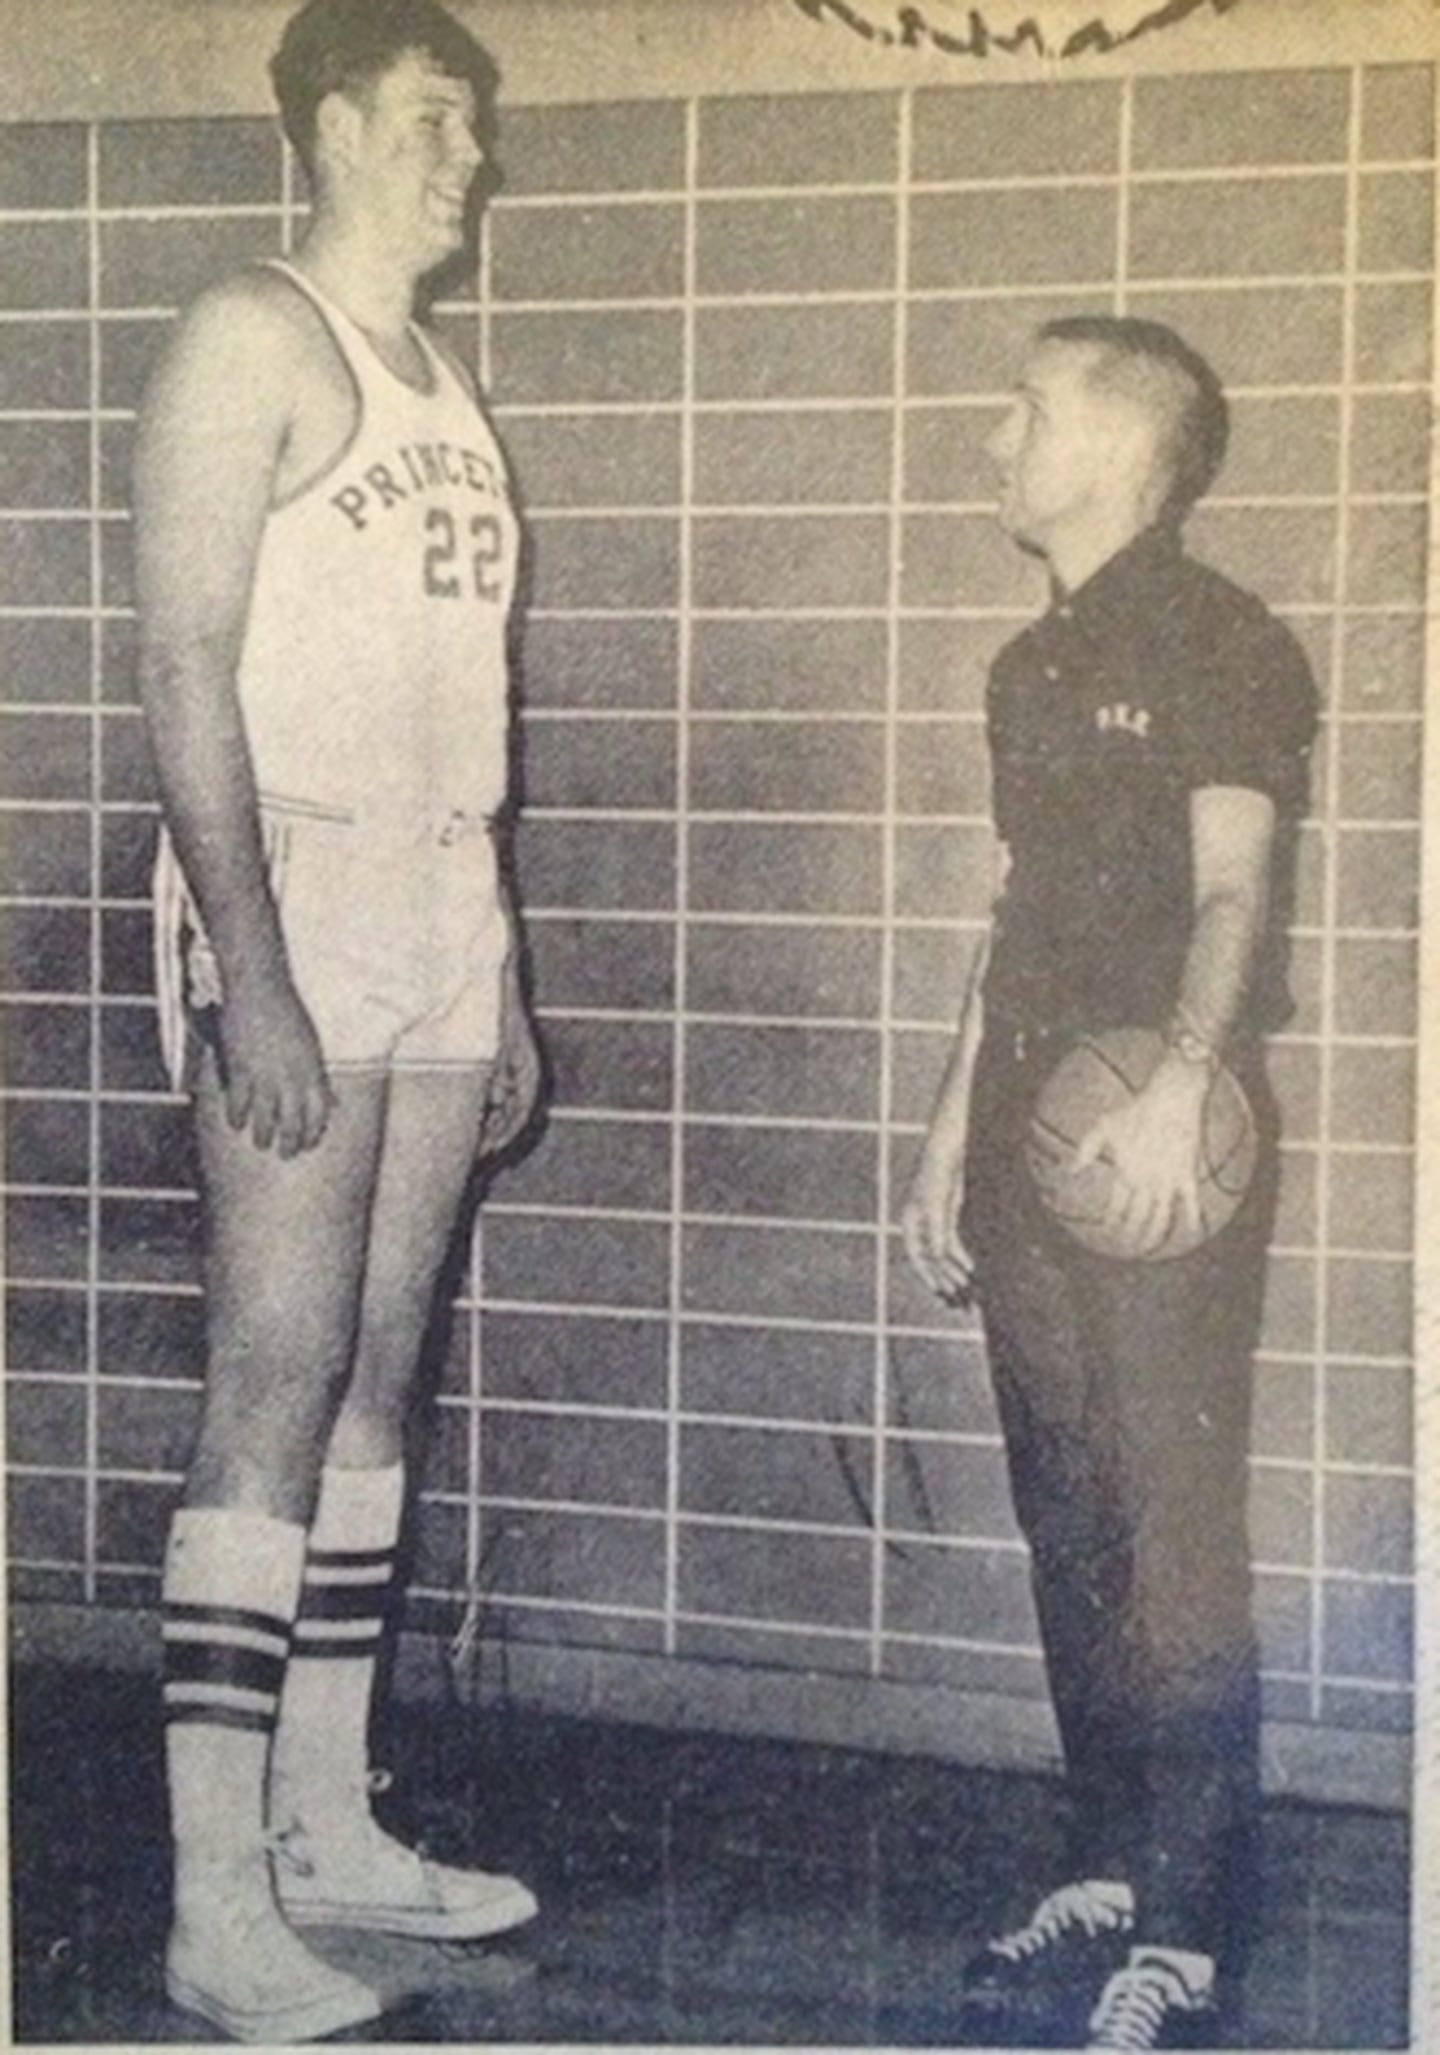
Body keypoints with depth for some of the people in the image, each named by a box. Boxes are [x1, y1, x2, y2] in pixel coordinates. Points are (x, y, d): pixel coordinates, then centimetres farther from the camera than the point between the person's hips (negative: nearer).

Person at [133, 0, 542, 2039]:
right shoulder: (252, 341, -4)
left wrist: (502, 977, 17)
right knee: (276, 1391, -9)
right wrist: (253, 972, -21)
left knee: (375, 1382, 8)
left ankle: (330, 1829, 17)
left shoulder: (443, 382, 20)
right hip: (294, 896, -8)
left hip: (443, 905, 8)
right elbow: (189, 668, -13)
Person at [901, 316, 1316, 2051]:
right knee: (1066, 1521, 11)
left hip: (1157, 1143, -8)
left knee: (1175, 1529, -6)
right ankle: (1110, 1869, 22)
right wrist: (954, 1125, 20)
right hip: (1032, 1128, 8)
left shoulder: (1218, 645, -4)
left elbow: (1231, 892, -14)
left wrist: (1181, 1082, -29)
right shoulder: (1033, 667, 20)